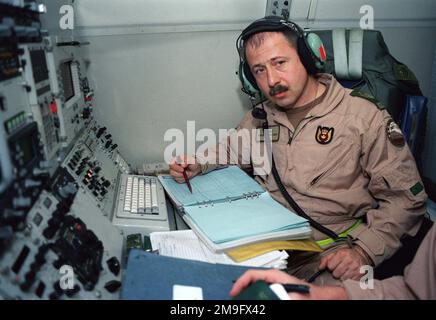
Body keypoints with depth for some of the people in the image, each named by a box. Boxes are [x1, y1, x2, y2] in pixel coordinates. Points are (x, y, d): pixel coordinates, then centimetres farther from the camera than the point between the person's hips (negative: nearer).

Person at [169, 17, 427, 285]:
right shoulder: (261, 116, 9)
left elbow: (406, 197, -4)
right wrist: (196, 164, 3)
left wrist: (364, 251, -17)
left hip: (325, 258, -3)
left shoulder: (364, 117, -7)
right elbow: (231, 148, 25)